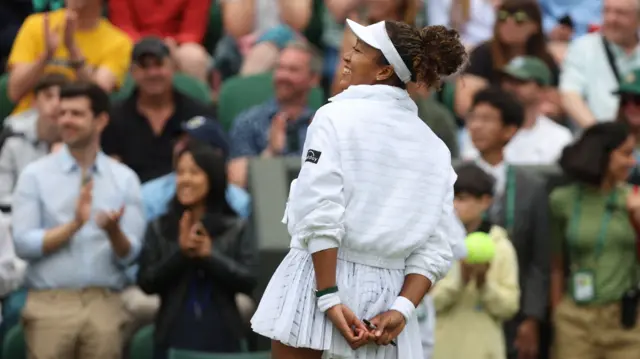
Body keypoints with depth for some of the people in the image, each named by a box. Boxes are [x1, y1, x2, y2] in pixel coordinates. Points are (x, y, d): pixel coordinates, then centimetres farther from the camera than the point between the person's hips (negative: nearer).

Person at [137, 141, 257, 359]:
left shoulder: (235, 229, 4)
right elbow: (146, 282, -2)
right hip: (175, 338, 0)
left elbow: (249, 281, -5)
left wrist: (210, 255, -15)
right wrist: (180, 253, -14)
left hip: (221, 338, 0)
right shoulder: (159, 229, 5)